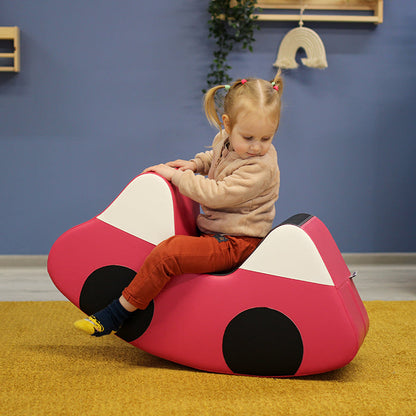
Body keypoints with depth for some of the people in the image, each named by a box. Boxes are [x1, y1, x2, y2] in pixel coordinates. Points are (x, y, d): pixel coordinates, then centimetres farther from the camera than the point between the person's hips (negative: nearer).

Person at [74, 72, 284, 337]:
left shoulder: (261, 168, -25)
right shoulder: (225, 140, 2)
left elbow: (216, 195, -29)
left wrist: (176, 176, -19)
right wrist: (194, 164, 7)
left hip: (235, 243, -10)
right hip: (214, 228, 10)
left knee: (167, 254, -26)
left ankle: (117, 313, -15)